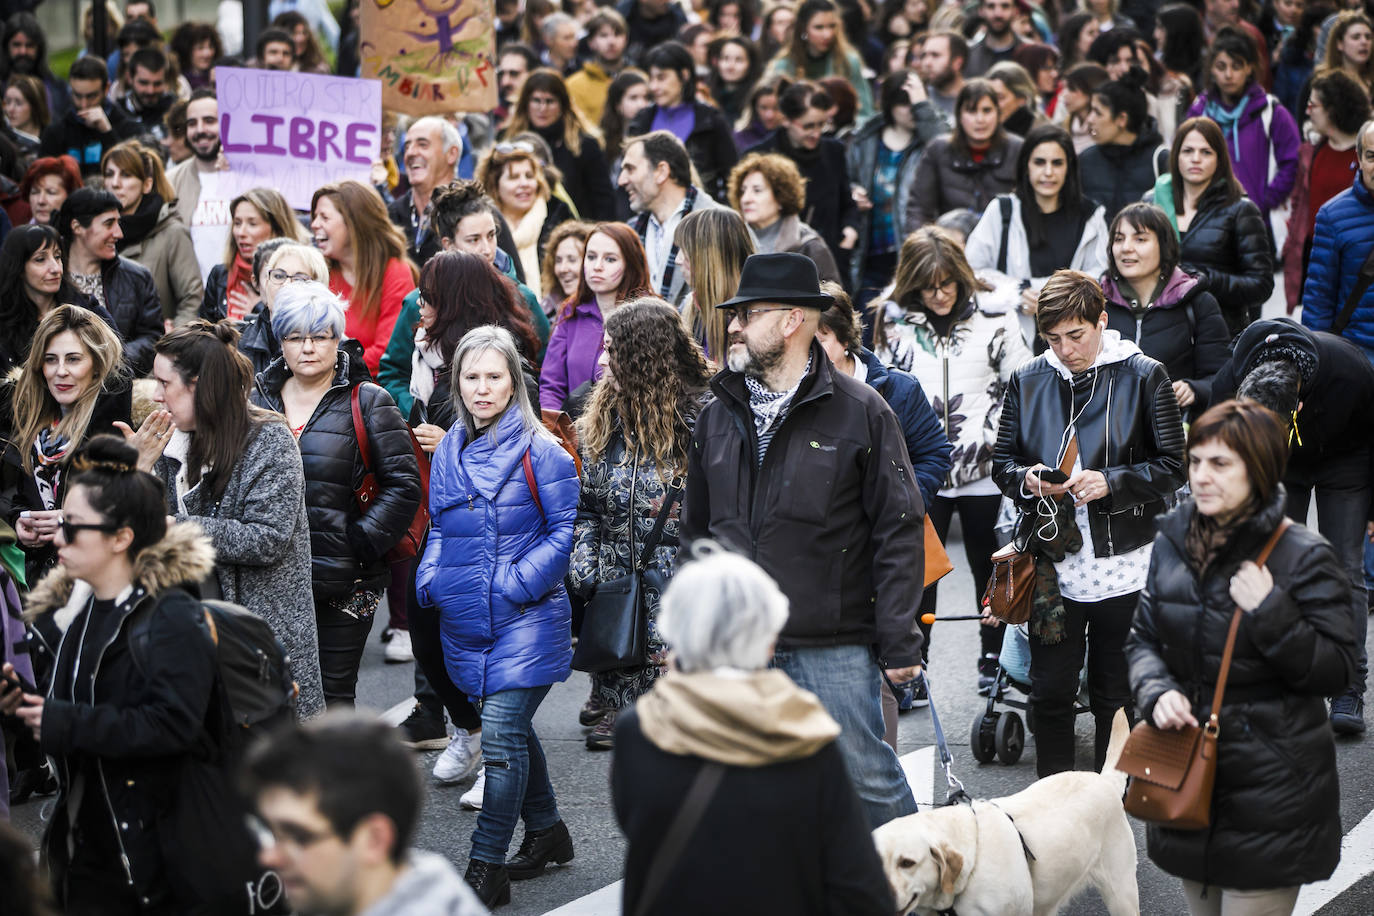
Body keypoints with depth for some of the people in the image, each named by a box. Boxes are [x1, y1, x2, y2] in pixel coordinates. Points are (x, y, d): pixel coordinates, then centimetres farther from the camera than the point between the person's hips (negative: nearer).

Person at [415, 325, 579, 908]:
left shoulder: (539, 450, -8)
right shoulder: (448, 451, 11)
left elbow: (565, 530, -8)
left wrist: (518, 582, -17)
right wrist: (431, 579, 3)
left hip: (525, 619, -7)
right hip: (466, 620, 7)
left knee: (501, 735, -11)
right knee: (512, 730, 18)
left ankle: (486, 870, -7)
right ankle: (547, 833, 35)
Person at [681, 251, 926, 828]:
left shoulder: (860, 411, -4)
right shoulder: (718, 416, 12)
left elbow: (899, 532, -5)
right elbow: (697, 531, 19)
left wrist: (898, 644, -9)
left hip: (834, 649, -5)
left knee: (867, 778, -1)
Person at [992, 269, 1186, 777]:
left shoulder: (1143, 376, -2)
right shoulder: (1028, 381, 7)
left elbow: (1173, 467, -3)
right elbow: (1001, 463, 13)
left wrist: (1111, 482, -18)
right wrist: (1028, 481, -9)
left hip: (1121, 563, -2)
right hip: (1052, 565, 3)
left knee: (1115, 696, 7)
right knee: (1050, 692, 4)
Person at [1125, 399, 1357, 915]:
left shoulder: (1302, 557, -12)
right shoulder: (1173, 543, 4)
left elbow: (1337, 672, -12)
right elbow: (1143, 638, 12)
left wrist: (1270, 612, -24)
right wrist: (1156, 692, -9)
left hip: (1270, 790, -6)